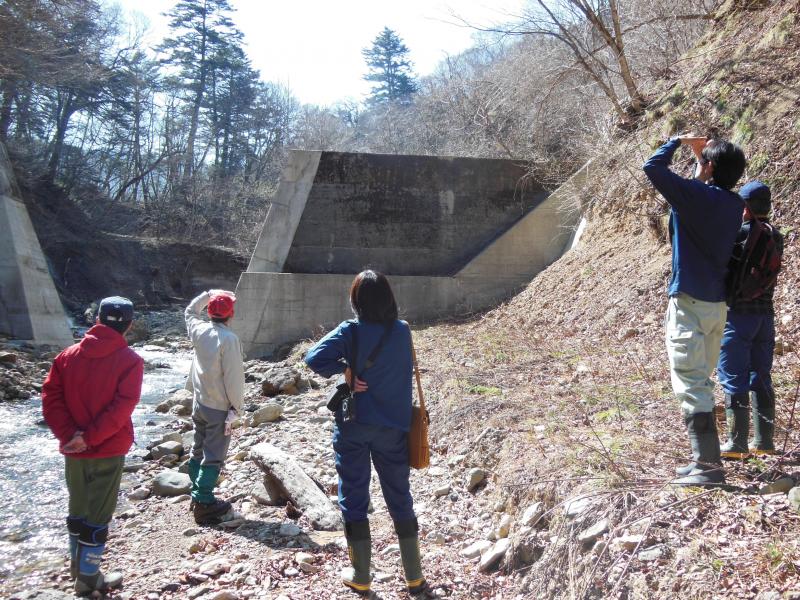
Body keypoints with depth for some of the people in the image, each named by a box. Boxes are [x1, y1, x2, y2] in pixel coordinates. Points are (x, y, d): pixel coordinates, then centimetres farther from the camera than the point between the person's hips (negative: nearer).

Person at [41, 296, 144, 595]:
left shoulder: (69, 355, 4)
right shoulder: (130, 360, -9)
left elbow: (50, 396, -5)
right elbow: (122, 407, -19)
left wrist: (69, 433, -10)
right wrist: (90, 437, -17)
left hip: (73, 449, 4)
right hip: (108, 450, -4)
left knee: (77, 507, 21)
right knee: (98, 514, 7)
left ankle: (77, 562, 35)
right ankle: (88, 577, 16)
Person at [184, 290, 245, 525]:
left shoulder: (198, 330, -2)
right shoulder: (229, 339, -22)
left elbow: (190, 311, 22)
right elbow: (234, 376, -20)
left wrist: (208, 294, 22)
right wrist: (237, 405, -10)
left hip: (199, 402, 7)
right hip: (219, 407, -7)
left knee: (198, 450, 18)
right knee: (214, 456, 0)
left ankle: (197, 495, 27)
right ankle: (204, 503, 3)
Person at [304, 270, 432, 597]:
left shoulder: (351, 331, -14)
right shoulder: (402, 331, -4)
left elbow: (314, 359, -26)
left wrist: (344, 367, -12)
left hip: (354, 426, -3)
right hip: (394, 427, 3)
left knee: (354, 498, 11)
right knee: (400, 499, 13)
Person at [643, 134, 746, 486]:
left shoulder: (696, 194, -14)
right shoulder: (733, 204, 9)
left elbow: (653, 168, -12)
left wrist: (678, 141, 4)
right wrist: (701, 153, 22)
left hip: (689, 302, -8)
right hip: (717, 304, 9)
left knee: (690, 384, -9)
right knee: (701, 382, 17)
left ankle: (709, 466, -11)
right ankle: (705, 459, 23)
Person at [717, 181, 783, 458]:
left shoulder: (737, 233, -15)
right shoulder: (775, 236, 7)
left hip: (738, 314, -7)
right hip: (765, 314, 7)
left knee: (734, 379, -2)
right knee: (761, 378, 13)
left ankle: (737, 443, -1)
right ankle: (764, 441, 18)